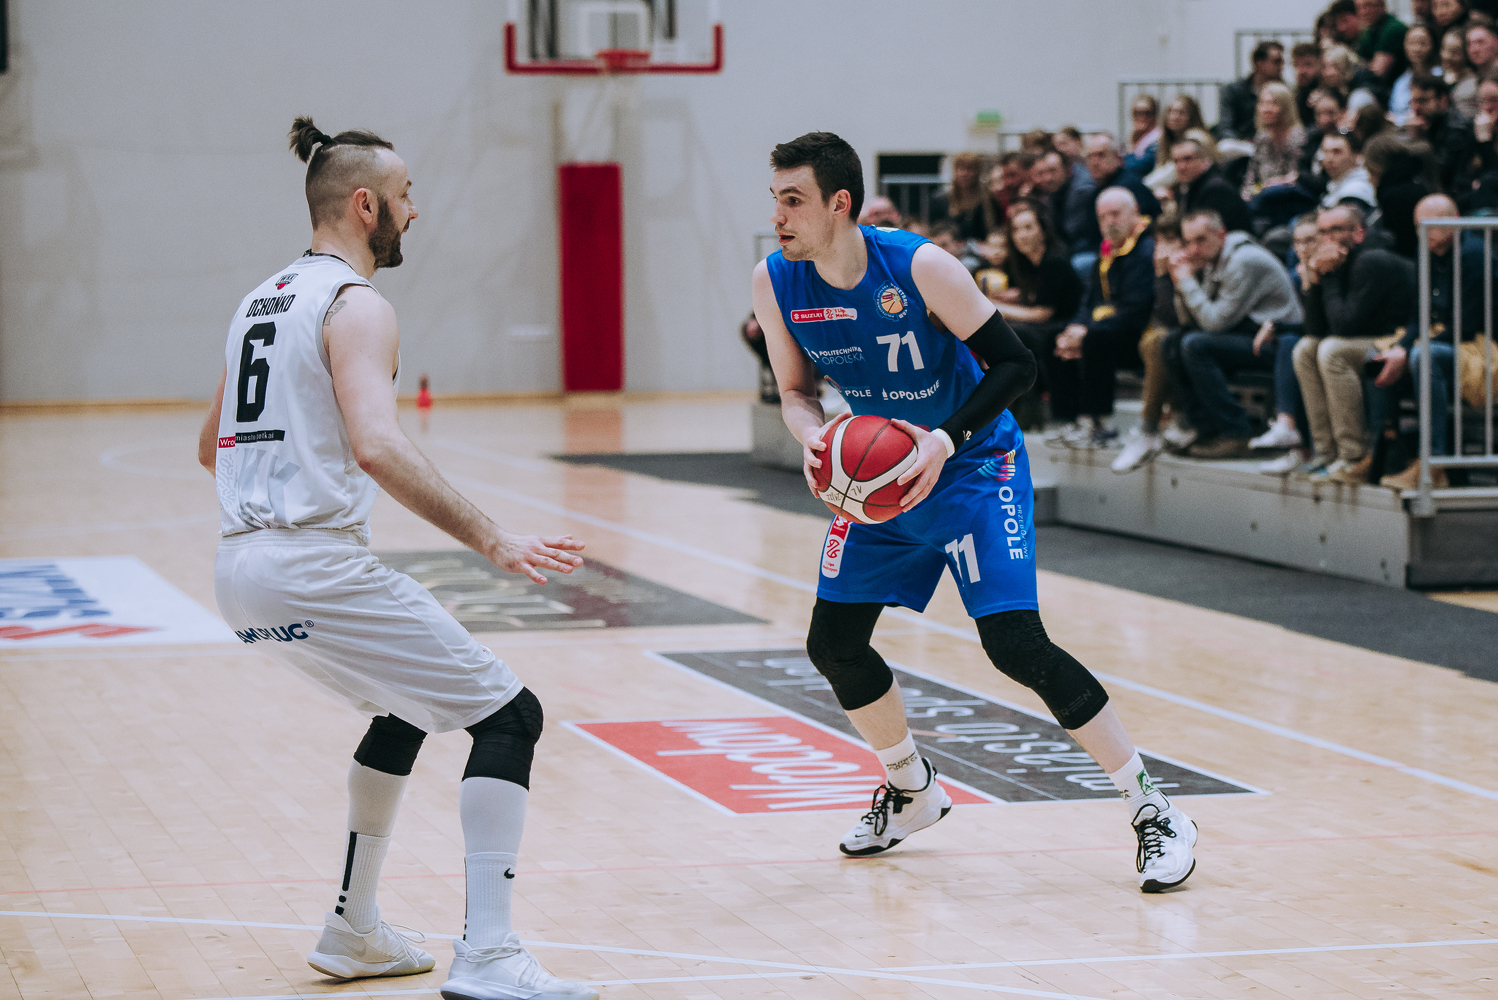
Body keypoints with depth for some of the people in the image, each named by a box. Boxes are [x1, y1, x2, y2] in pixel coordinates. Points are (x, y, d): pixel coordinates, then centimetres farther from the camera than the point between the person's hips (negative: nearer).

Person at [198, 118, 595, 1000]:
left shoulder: (262, 301, 18)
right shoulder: (357, 307, -10)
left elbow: (213, 447, 28)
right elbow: (378, 446, -26)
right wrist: (491, 540, -26)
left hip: (243, 565, 9)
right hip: (317, 565, -9)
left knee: (404, 709, 30)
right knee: (509, 716, -4)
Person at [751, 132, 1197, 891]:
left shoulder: (919, 268, -25)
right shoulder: (776, 282, -10)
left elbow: (1015, 364, -20)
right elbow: (796, 391, 3)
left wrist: (945, 440, -32)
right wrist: (811, 435, -20)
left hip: (973, 465, -6)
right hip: (879, 470, 6)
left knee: (1016, 645, -18)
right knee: (832, 644, 6)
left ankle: (1154, 812, -8)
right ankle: (913, 793, 32)